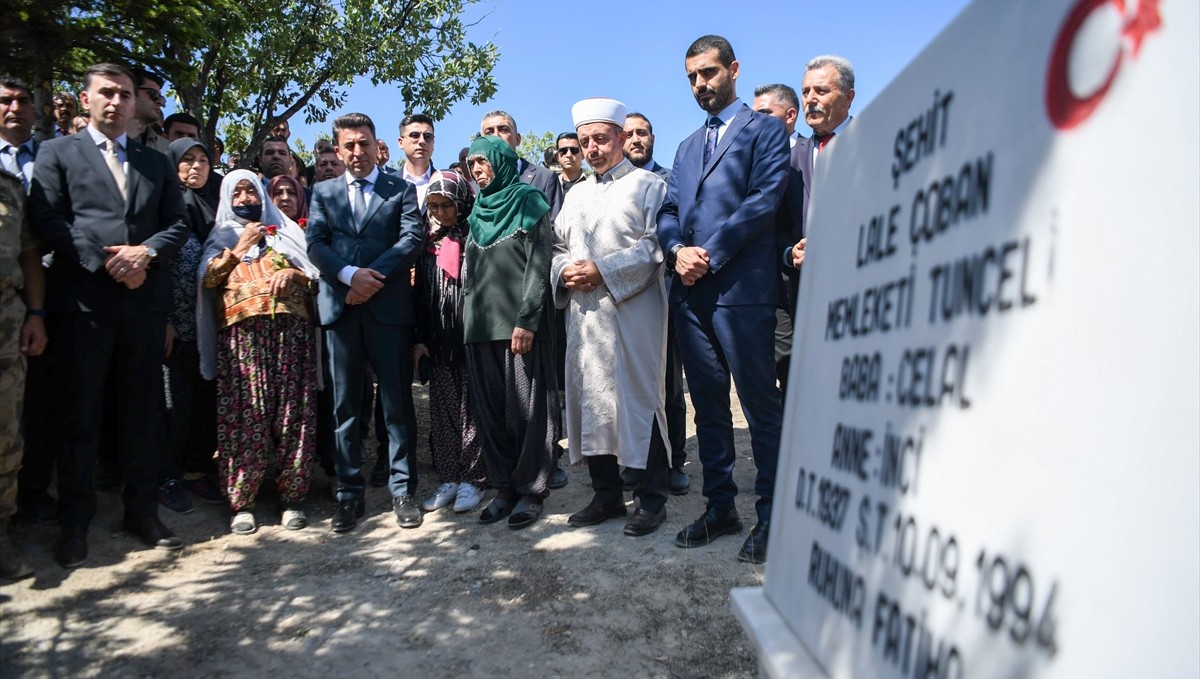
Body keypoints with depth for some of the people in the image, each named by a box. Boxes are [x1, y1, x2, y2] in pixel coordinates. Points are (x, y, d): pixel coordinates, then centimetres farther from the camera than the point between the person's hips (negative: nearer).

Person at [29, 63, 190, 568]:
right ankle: (75, 522, 14)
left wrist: (147, 251, -9)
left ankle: (142, 511, 17)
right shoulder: (57, 152, 10)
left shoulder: (157, 162, 18)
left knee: (141, 410, 7)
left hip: (145, 299, 2)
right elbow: (46, 219, -2)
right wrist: (105, 263, -12)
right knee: (78, 413, 3)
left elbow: (177, 223, 10)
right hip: (83, 299, -2)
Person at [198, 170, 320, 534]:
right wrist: (239, 249, 4)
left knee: (293, 413, -5)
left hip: (290, 329, 1)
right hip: (242, 332, -1)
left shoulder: (285, 231, 25)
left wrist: (294, 274, -3)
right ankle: (241, 501, 1)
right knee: (244, 415, -8)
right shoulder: (222, 238, 23)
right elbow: (206, 278, 6)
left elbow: (314, 276, 16)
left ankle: (292, 497, 2)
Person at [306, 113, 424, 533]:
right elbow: (315, 244, 4)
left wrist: (373, 278, -14)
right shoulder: (323, 193, 16)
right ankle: (349, 494, 15)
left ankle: (402, 491, 11)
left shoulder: (401, 190, 8)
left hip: (389, 305, -2)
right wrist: (350, 274, -14)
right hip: (340, 306, 3)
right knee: (345, 405, 6)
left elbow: (412, 239, -4)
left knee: (397, 401, 2)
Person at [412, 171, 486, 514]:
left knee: (471, 408, 2)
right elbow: (420, 292, 13)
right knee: (442, 411, 8)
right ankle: (448, 478, 17)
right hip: (438, 340, 5)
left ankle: (472, 479, 11)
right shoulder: (427, 240, 10)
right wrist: (420, 338, 7)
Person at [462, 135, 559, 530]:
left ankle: (531, 489, 6)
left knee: (526, 408, -3)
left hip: (519, 323, -6)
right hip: (480, 324, 6)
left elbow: (538, 264, -8)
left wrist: (526, 320, -16)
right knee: (490, 409, 5)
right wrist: (468, 316, 11)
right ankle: (505, 487, 15)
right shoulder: (479, 209, 19)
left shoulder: (528, 201, 1)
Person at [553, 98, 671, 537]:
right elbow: (557, 247, 20)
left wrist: (603, 270, -15)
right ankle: (606, 495, 19)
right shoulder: (575, 195, 22)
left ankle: (651, 499, 9)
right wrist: (564, 270, -2)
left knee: (638, 400, -3)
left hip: (632, 314, -6)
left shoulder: (648, 185, 3)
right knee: (590, 401, 7)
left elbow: (656, 246, -8)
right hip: (583, 315, 6)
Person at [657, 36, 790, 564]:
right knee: (708, 406, 10)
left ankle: (771, 516, 9)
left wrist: (710, 256, -13)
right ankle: (720, 506, 21)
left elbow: (765, 199, -8)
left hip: (742, 288, -6)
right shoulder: (687, 147, 24)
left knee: (761, 407, -2)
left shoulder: (765, 130, 5)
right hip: (690, 293, 6)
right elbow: (668, 212, 16)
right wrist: (678, 251, -5)